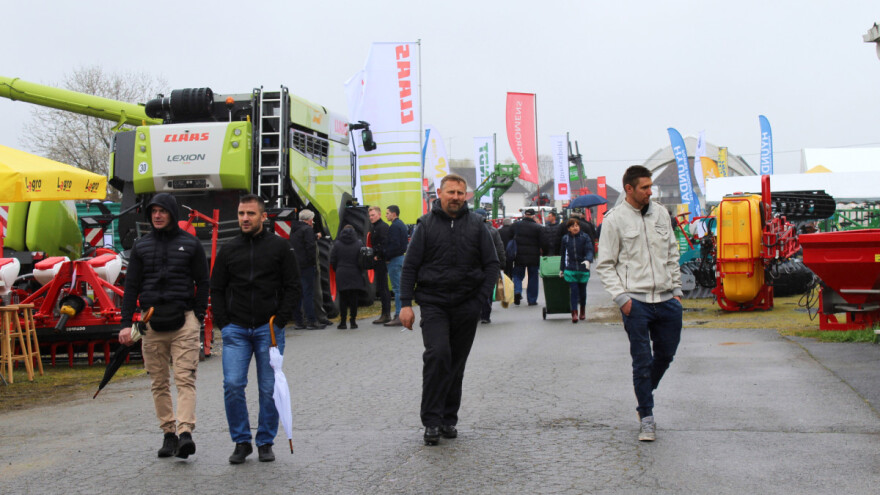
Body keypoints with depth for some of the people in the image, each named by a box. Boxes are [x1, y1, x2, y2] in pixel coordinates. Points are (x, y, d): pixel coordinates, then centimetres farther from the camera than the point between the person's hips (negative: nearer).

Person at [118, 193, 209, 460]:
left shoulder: (190, 244, 7)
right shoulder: (141, 246, 13)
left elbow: (202, 282, 8)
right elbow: (131, 286, 13)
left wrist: (198, 316, -2)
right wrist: (126, 323, 5)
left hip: (183, 319, -3)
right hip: (151, 322, 3)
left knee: (185, 378, -12)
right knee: (158, 382, 5)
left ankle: (185, 432, -21)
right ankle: (169, 433, 11)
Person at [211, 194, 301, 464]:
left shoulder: (280, 247, 3)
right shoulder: (229, 249, 10)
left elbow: (293, 288, 3)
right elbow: (216, 289, 14)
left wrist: (279, 321, -7)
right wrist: (223, 323, 1)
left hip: (268, 330, -2)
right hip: (235, 330, 2)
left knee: (269, 389, 3)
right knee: (232, 385, -8)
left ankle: (266, 442, 16)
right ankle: (241, 442, 6)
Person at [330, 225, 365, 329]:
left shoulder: (337, 244, 0)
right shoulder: (359, 244, -2)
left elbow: (332, 261, 0)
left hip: (341, 275, 0)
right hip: (355, 275, 0)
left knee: (343, 299, 4)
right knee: (354, 298, 5)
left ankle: (342, 322, 2)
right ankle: (353, 321, 5)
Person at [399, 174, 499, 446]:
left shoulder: (476, 224, 7)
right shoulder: (426, 224, 3)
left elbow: (491, 264, 10)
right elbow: (410, 265, 4)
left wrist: (480, 298, -2)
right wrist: (406, 303, -4)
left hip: (466, 307, 2)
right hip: (433, 303, -2)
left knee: (457, 364, 8)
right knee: (438, 355, -19)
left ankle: (449, 418, 20)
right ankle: (432, 420, -12)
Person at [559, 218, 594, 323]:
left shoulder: (585, 237, -3)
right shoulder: (565, 238, 4)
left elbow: (589, 251, -10)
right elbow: (563, 254, 13)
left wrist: (588, 260, -30)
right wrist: (562, 269, 16)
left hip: (583, 269, 0)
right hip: (570, 269, 0)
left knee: (582, 290, 11)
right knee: (574, 290, -8)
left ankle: (583, 311, 30)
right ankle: (574, 313, -9)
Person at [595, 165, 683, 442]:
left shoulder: (661, 214, 11)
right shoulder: (615, 220, -3)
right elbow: (605, 265, -2)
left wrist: (677, 289, 12)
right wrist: (621, 297, -11)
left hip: (667, 300, 5)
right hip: (636, 301, -5)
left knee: (666, 354, 13)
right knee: (642, 361, -2)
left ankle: (645, 393, 37)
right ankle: (646, 417, 7)